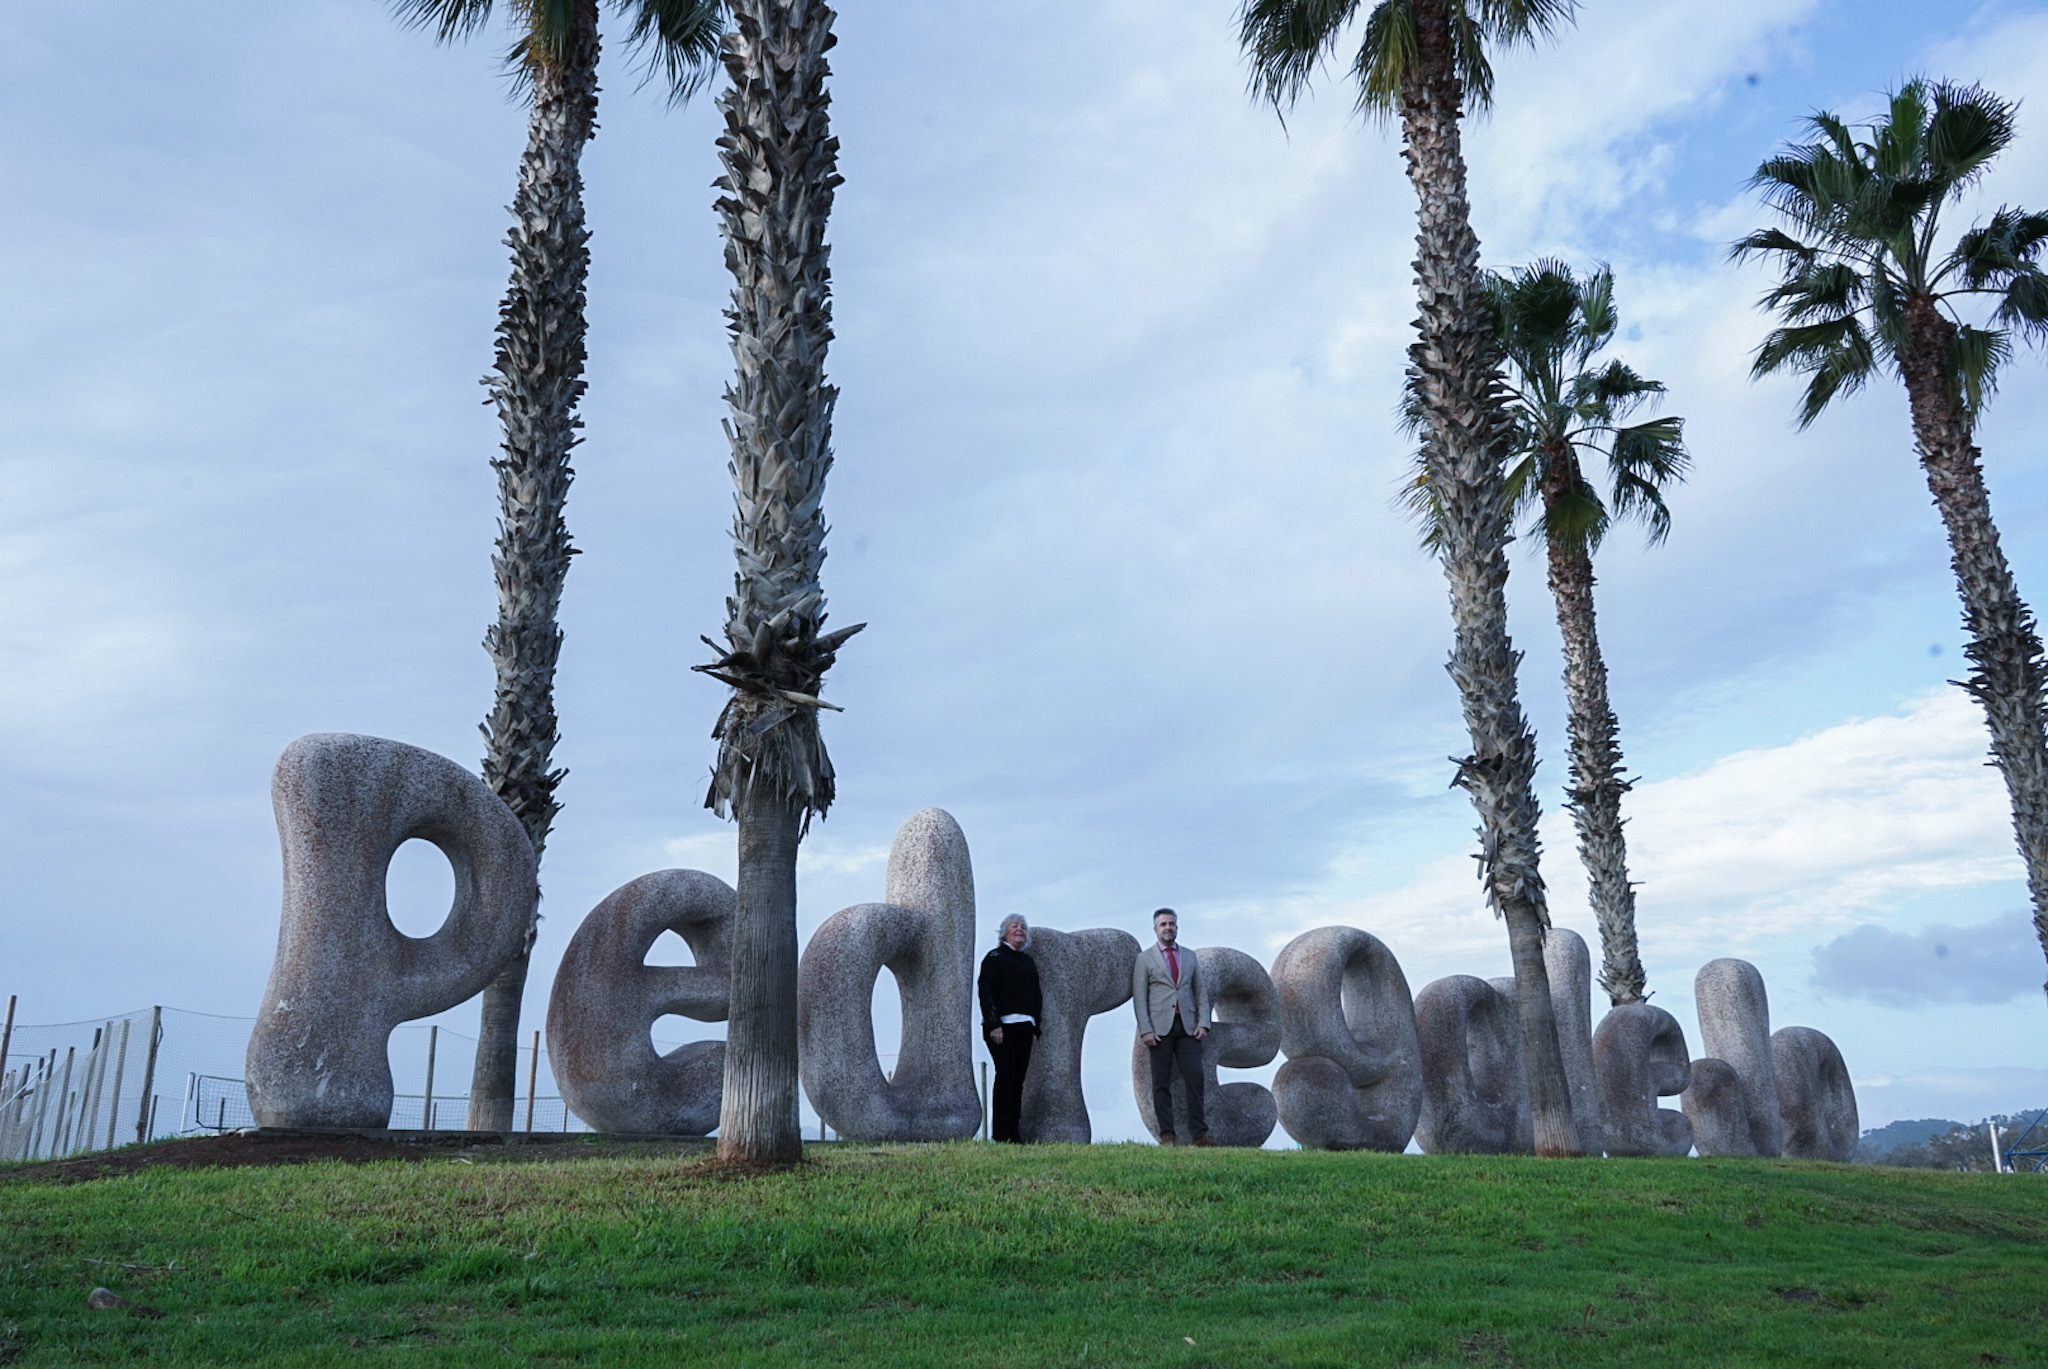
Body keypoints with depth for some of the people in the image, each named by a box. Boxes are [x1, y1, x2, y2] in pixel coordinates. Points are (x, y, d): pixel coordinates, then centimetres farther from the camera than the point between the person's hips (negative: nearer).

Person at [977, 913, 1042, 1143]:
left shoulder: (1028, 962, 21)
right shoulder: (994, 957, 2)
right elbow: (986, 991, -7)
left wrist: (1035, 1024, 10)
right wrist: (993, 1025, -16)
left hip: (1024, 1028, 6)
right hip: (1002, 1026, -6)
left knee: (1018, 1078, 3)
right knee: (1005, 1074, -11)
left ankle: (1013, 1131, 5)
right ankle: (999, 1132, -8)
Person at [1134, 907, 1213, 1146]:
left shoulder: (1190, 957, 16)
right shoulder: (1145, 958, 7)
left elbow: (1201, 992, 15)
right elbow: (1139, 997, 1)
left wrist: (1203, 1023, 1)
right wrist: (1145, 1030, -9)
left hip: (1188, 1026, 2)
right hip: (1160, 1027, -2)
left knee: (1195, 1079, -6)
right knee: (1161, 1082, -3)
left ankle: (1200, 1134, -3)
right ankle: (1167, 1135, 0)